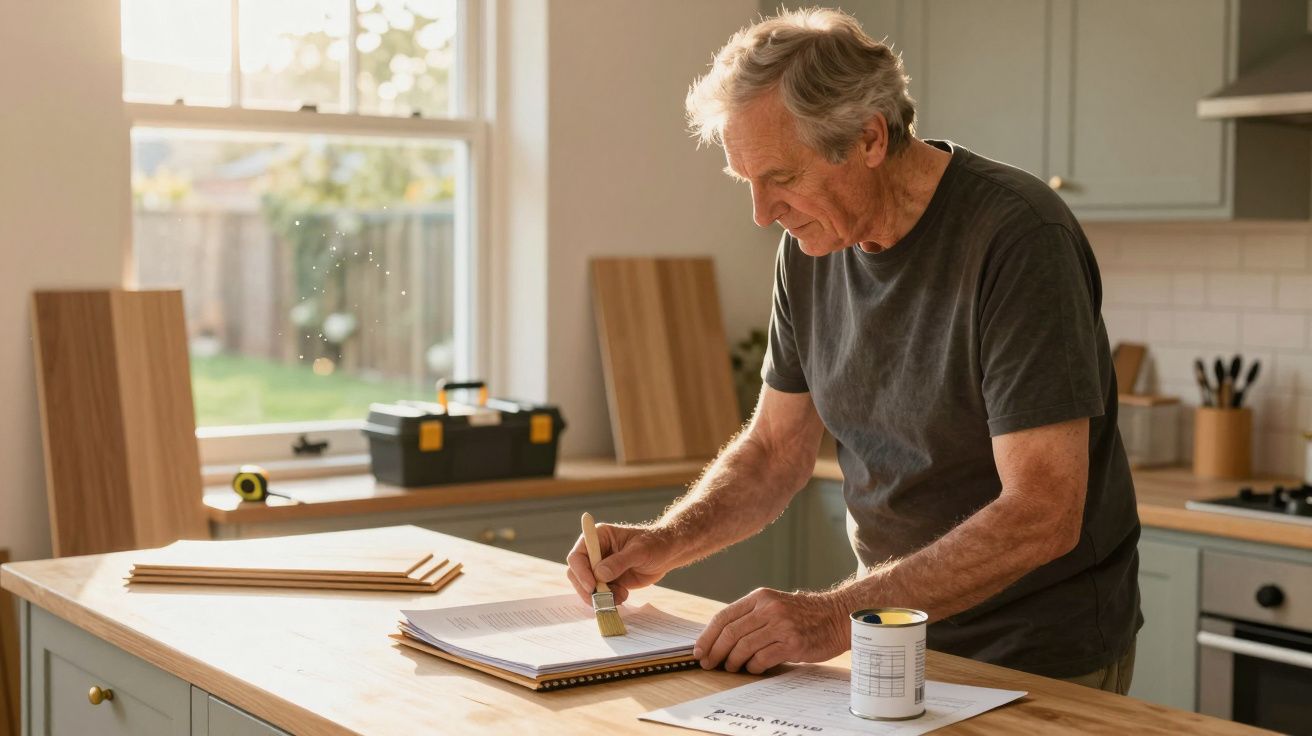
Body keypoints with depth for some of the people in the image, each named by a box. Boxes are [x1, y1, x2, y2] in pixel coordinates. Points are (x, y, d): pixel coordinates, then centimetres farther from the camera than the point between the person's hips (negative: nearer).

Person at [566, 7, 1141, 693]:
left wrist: (838, 615, -29)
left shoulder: (1016, 237, -21)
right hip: (895, 626, 6)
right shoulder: (810, 244, 1)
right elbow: (776, 447, 11)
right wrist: (666, 542, -6)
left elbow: (1042, 514, -25)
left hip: (1044, 656, -5)